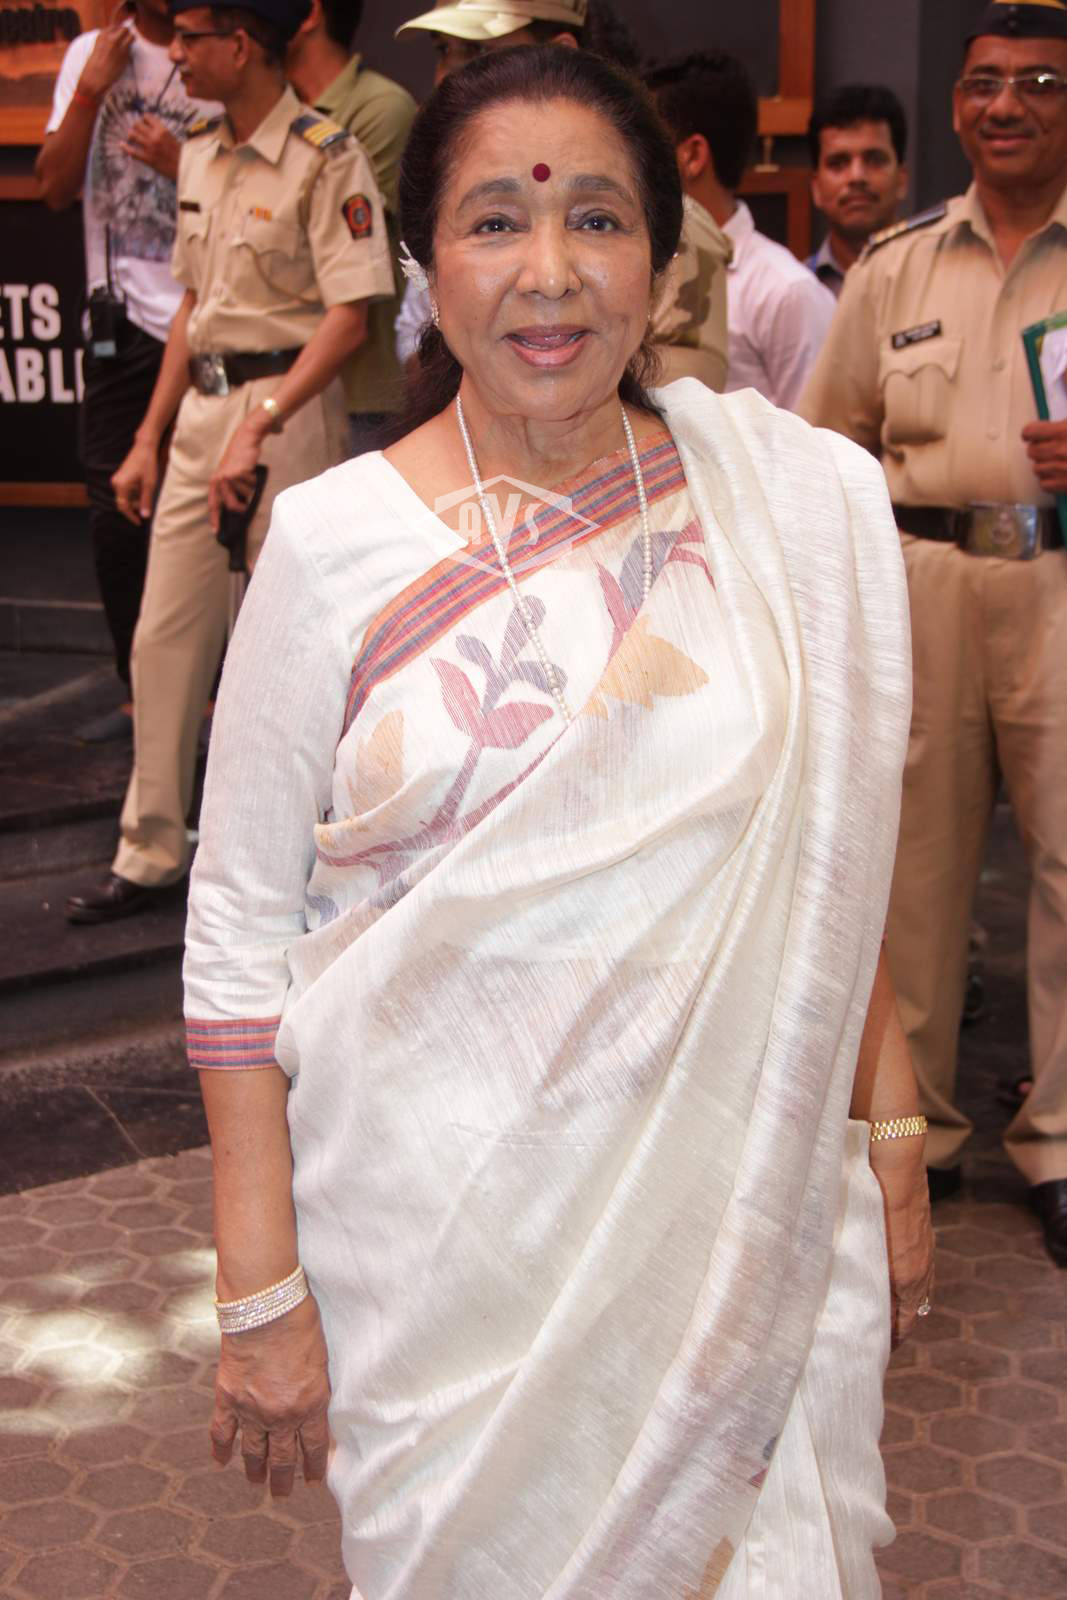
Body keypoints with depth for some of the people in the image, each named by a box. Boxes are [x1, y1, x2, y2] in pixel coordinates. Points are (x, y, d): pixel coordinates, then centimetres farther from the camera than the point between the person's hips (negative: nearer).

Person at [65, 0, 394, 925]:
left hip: (289, 407, -8)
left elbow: (350, 317, -18)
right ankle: (152, 853, 19)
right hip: (202, 408, 8)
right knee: (165, 636, 8)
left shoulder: (325, 156, -11)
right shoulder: (200, 157, 13)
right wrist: (148, 439, 15)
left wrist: (258, 429, -25)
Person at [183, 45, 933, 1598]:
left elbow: (833, 859, 7)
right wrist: (261, 1294, -6)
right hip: (435, 1223, -1)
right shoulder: (334, 542, -8)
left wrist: (889, 1139, 6)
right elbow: (239, 929, -5)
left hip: (736, 1200, 2)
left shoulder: (799, 501, -2)